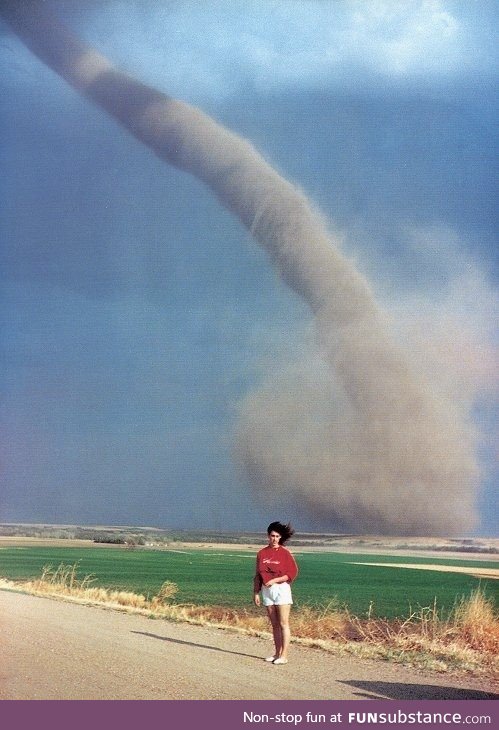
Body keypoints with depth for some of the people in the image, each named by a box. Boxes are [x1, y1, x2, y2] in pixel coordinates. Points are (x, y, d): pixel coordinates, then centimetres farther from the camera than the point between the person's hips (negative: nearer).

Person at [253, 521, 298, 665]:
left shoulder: (284, 553, -5)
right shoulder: (262, 553, 8)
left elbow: (292, 573, -7)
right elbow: (258, 575, 13)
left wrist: (274, 580, -15)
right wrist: (256, 593, 10)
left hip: (281, 589, -5)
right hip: (267, 590, 5)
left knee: (283, 624, -6)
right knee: (274, 624, 10)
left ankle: (284, 656, -7)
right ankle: (277, 653, 15)